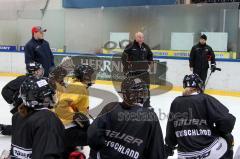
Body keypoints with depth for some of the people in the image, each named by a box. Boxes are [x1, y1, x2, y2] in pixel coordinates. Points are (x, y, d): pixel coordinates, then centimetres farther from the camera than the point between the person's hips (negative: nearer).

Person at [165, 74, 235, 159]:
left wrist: (169, 145, 29)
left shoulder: (176, 103, 5)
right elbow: (227, 120, -13)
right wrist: (219, 132, 7)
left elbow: (171, 130, 13)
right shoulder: (205, 100, -8)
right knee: (228, 139, 24)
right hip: (210, 151, -4)